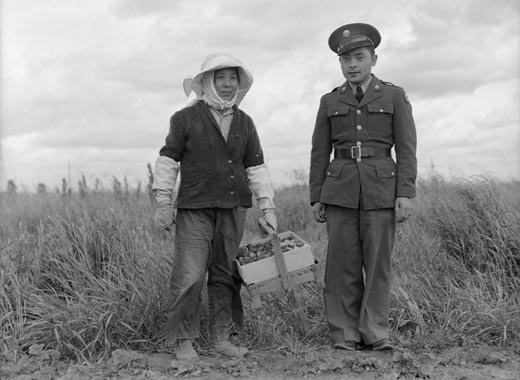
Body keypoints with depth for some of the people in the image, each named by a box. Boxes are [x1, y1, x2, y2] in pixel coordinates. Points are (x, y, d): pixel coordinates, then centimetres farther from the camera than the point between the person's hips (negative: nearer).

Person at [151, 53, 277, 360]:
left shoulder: (245, 123, 13)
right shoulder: (186, 118, 2)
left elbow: (256, 167, 13)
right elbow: (168, 160, 3)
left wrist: (267, 207, 7)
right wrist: (164, 202, -2)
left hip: (233, 208, 4)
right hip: (195, 208, -4)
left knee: (226, 275, 7)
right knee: (189, 276, -9)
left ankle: (222, 337, 17)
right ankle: (183, 340, 3)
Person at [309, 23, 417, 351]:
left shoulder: (395, 96, 5)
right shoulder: (330, 102, 11)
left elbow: (406, 149, -1)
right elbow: (320, 153, 11)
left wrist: (406, 194, -10)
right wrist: (316, 198, 4)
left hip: (381, 189, -1)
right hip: (340, 189, 2)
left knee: (378, 263, -3)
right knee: (343, 264, -2)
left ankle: (375, 333, 5)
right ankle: (345, 337, 3)